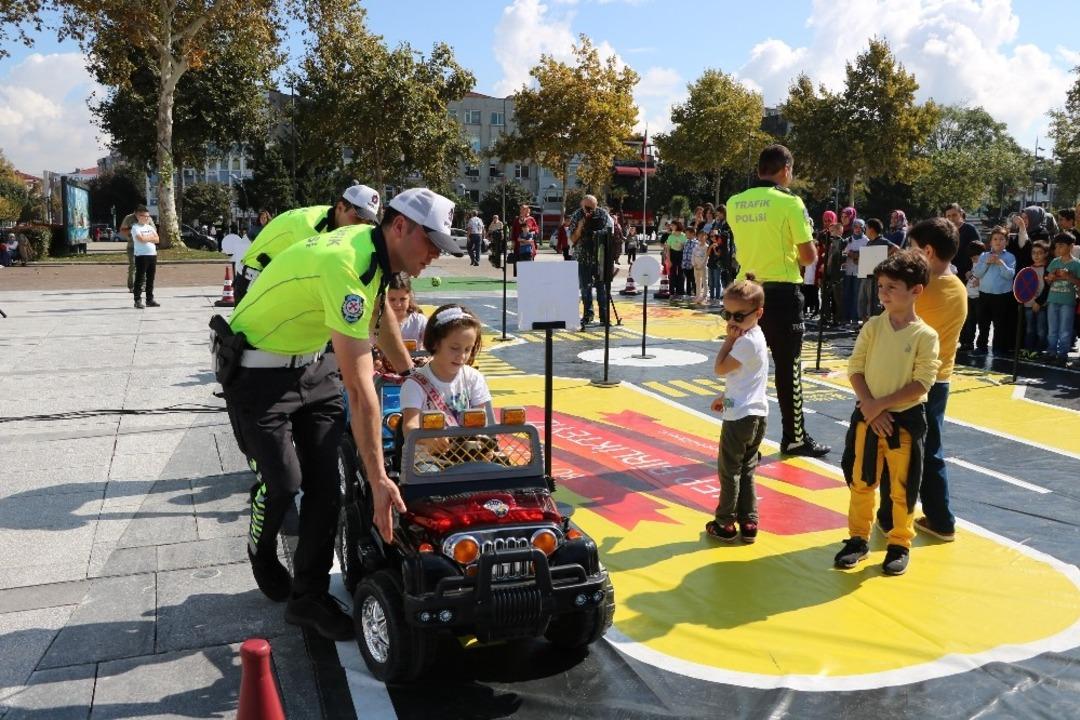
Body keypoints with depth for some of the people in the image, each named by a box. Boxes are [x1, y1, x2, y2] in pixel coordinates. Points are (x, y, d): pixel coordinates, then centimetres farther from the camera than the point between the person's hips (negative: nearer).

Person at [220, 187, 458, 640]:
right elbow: (360, 389, -37)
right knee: (283, 480, -7)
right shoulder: (345, 267, -34)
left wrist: (410, 371, 27)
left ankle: (309, 596, 8)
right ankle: (262, 556, 26)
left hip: (311, 363, 8)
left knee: (324, 479, -1)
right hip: (258, 370, -8)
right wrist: (378, 479, -36)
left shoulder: (372, 244, -6)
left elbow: (381, 315, 17)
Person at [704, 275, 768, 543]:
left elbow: (720, 368, -17)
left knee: (728, 469, 3)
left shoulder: (747, 341, -19)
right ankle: (748, 523, 18)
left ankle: (725, 523, 12)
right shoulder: (753, 337, 12)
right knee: (746, 470, 14)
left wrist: (728, 340, -11)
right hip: (755, 414, 10)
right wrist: (725, 397, 23)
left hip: (740, 416, -10)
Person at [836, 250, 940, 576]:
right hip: (867, 417, 3)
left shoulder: (925, 335, -10)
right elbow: (855, 368, -3)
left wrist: (881, 404, -18)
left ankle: (900, 545, 25)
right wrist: (870, 406, -14)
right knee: (861, 481, 12)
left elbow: (922, 382, -14)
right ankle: (858, 539, 27)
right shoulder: (873, 326, -1)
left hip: (905, 421, -3)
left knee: (902, 488, 8)